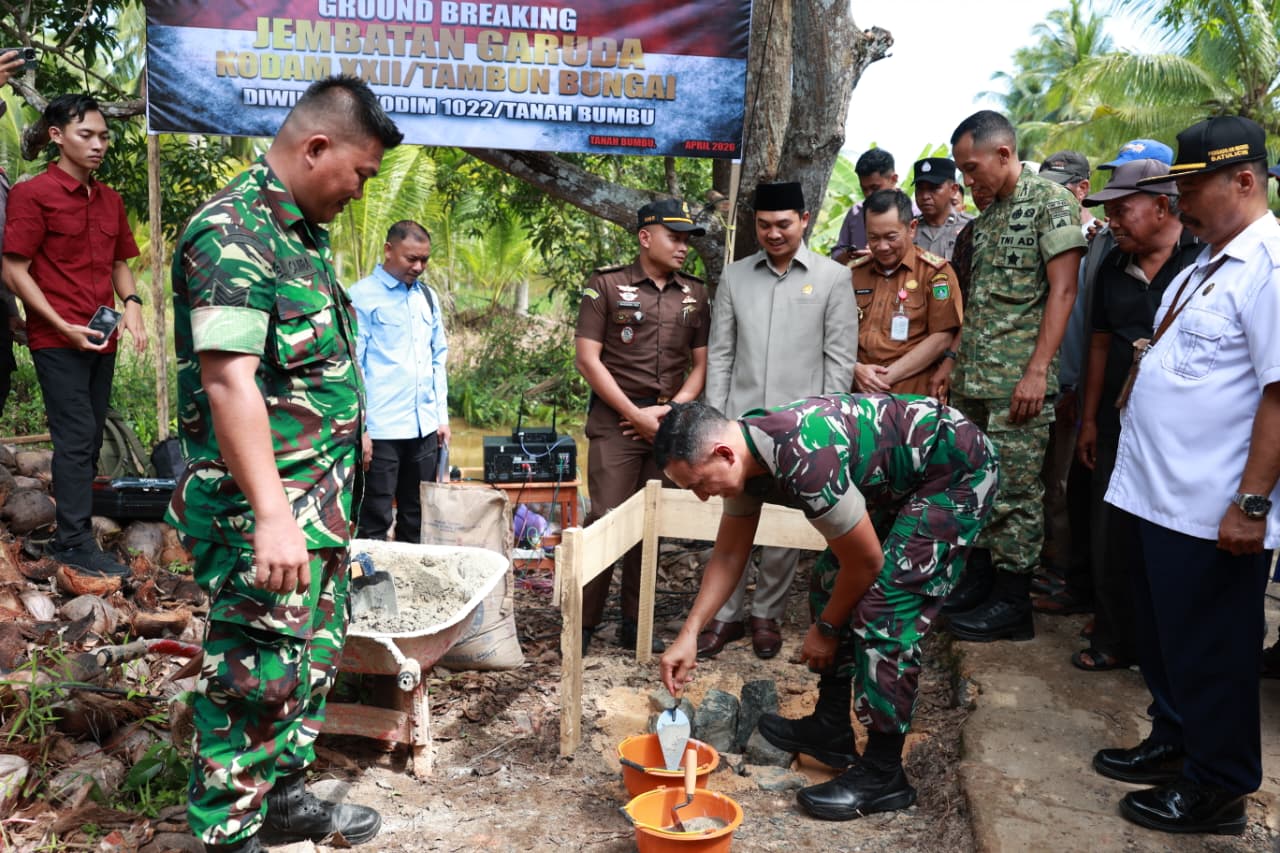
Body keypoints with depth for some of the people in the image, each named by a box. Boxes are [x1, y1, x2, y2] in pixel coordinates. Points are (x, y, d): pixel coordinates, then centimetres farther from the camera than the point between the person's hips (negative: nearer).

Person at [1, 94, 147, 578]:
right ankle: (75, 542, 0)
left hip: (101, 339, 6)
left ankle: (71, 531, 19)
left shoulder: (109, 199, 12)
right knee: (76, 437, -7)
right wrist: (63, 327, -15)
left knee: (89, 439, 10)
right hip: (57, 340, -6)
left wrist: (131, 305, 0)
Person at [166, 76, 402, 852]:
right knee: (257, 673, 1)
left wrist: (348, 434, 24)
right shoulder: (231, 235, -17)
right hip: (264, 510, -9)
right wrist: (271, 515, -30)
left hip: (324, 498, 9)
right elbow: (229, 381, -26)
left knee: (314, 658, 18)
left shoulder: (307, 231, 12)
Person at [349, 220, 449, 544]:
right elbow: (352, 363, -7)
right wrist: (359, 426, -11)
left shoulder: (428, 296, 14)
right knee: (374, 521, 0)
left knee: (417, 518, 13)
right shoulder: (362, 295, -5)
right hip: (380, 429, -6)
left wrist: (442, 415, 13)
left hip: (425, 427, 6)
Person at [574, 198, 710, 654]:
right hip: (616, 420, -4)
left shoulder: (695, 294, 11)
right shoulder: (607, 285, -1)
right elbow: (587, 359, -6)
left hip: (671, 422, 4)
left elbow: (701, 364, 11)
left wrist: (672, 409, -6)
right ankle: (583, 622, 4)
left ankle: (634, 623, 18)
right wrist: (636, 414, -9)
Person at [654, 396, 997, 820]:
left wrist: (826, 629, -5)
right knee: (830, 583, 10)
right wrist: (688, 634, 0)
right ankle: (831, 729, 23)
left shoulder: (804, 462, -35)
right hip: (898, 479, 9)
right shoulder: (743, 451, -7)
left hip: (958, 471, -9)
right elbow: (729, 553, 5)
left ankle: (883, 775, -3)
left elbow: (866, 562, -21)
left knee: (884, 611, -15)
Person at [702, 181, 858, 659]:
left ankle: (767, 615, 21)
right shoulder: (735, 277, 8)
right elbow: (720, 354, 8)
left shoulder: (832, 278, 1)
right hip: (741, 421, 2)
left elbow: (840, 359, 0)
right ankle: (726, 614, 16)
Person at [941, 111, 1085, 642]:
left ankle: (1012, 603, 9)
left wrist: (1038, 371, -18)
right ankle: (976, 583, 23)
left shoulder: (1050, 200, -5)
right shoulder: (985, 219, 17)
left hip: (1017, 380, -7)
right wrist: (953, 366, 15)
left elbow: (1062, 291, -11)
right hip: (971, 380, 8)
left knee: (1014, 490, -2)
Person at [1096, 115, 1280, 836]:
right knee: (1164, 636, 21)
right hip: (1160, 494, 9)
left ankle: (1217, 790, 24)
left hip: (1214, 513, -9)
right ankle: (1174, 745, 40)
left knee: (1210, 655, 6)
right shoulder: (1207, 264, 13)